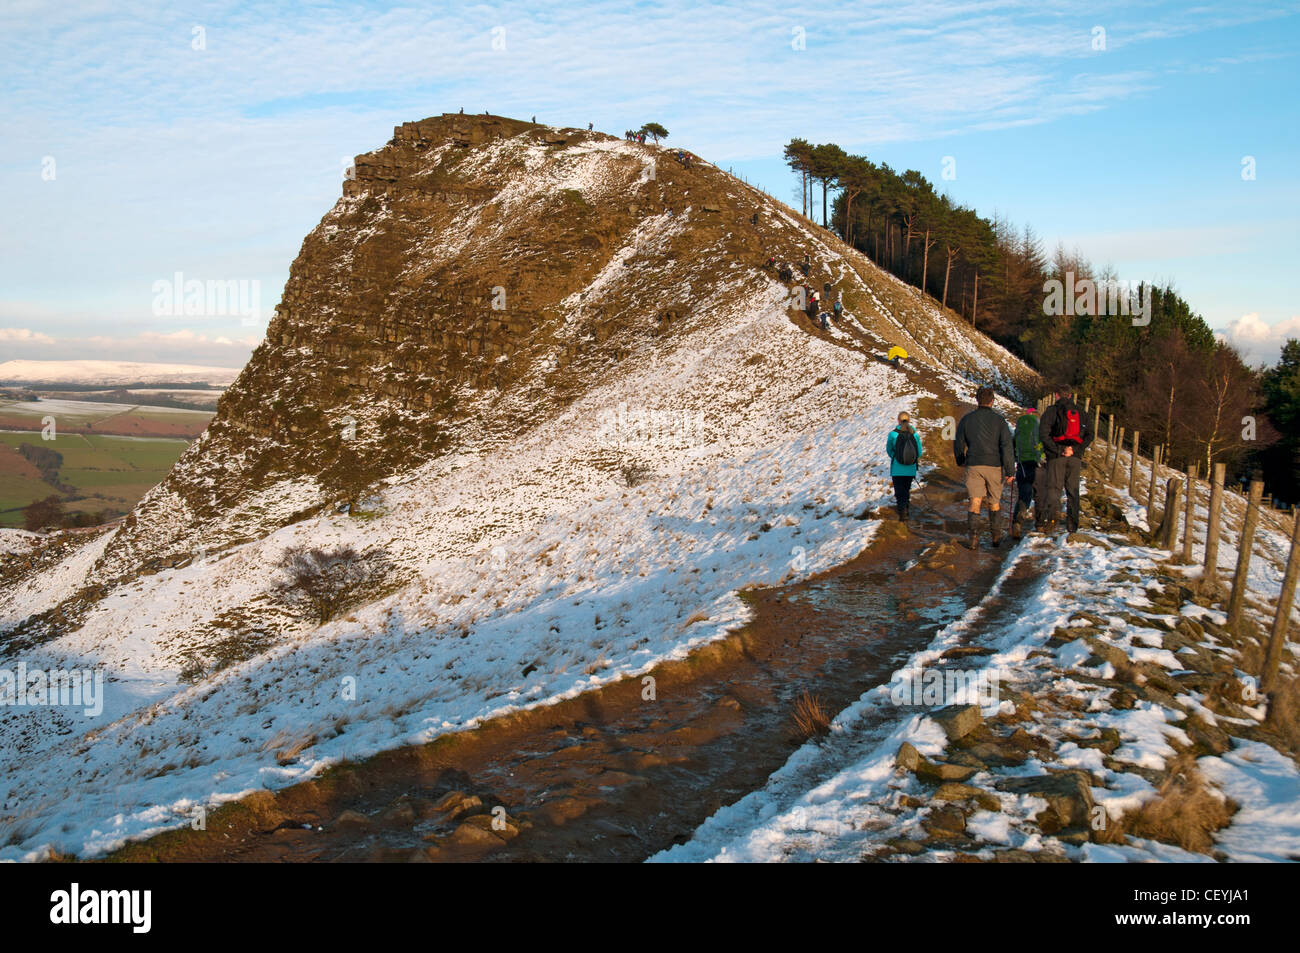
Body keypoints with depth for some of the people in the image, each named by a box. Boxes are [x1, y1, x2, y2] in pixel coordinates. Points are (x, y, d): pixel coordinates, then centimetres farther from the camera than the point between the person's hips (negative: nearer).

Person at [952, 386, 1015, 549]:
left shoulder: (966, 419, 4)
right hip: (994, 466, -1)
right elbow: (1006, 446, -7)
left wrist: (961, 461, 30)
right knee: (995, 502, 13)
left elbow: (958, 444, 12)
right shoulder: (998, 419, -2)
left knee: (975, 501, -1)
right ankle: (996, 537, 19)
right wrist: (1010, 471, -5)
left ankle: (972, 534, -20)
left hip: (973, 465, 1)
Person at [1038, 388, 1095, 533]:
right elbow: (1090, 435, 6)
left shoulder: (1051, 411, 2)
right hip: (1075, 457, 3)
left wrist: (1057, 450, -10)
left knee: (1053, 488, -5)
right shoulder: (1081, 413, 16)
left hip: (1057, 456, -3)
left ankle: (1050, 517, -21)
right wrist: (1076, 449, -4)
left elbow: (1044, 433, -11)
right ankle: (1073, 524, 7)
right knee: (1073, 490, 8)